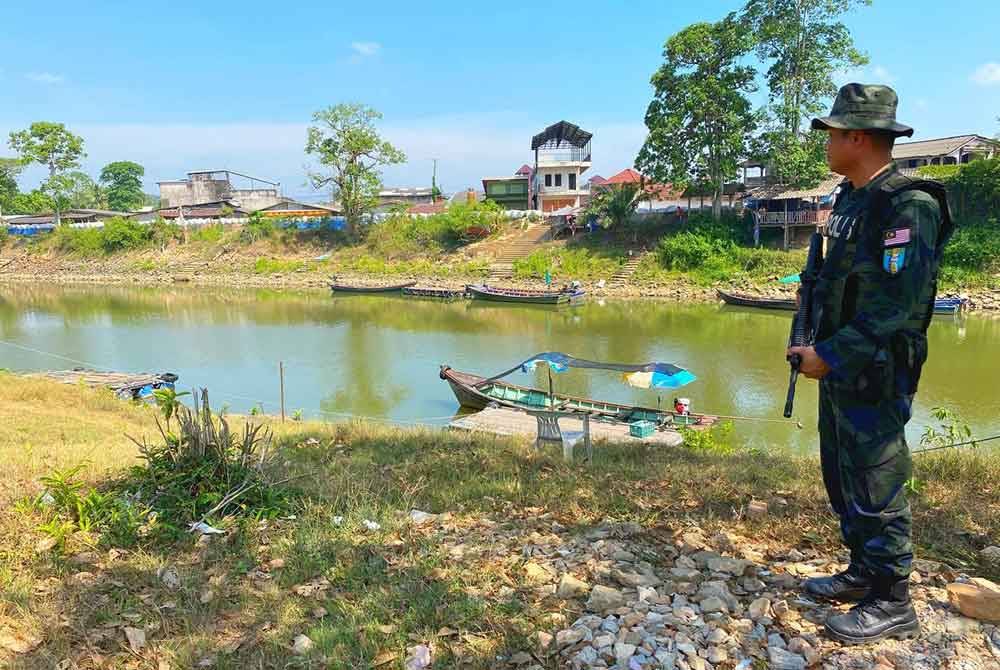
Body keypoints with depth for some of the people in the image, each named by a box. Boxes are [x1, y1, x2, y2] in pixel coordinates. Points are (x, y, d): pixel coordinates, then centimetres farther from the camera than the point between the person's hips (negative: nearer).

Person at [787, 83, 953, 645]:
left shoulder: (907, 205, -19)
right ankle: (863, 573, 35)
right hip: (840, 366, 10)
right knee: (844, 478, 18)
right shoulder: (852, 199, 10)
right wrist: (823, 350, 14)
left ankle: (892, 603, 17)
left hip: (874, 375, -10)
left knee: (875, 485, 1)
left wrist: (831, 355, -22)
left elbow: (899, 304, -24)